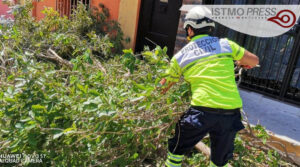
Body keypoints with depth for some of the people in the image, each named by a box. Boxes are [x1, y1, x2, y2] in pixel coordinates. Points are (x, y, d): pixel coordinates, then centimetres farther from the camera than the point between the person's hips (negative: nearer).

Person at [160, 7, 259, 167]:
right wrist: (241, 62, 39)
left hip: (202, 111, -2)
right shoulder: (225, 44, 9)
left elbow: (164, 86, 17)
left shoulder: (180, 56, 8)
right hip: (231, 112, 3)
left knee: (177, 148, 20)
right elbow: (254, 61, 19)